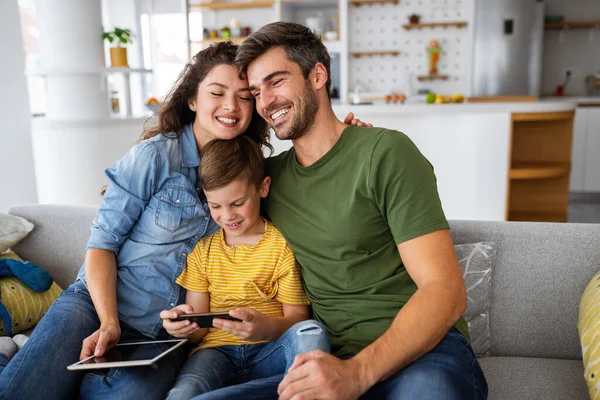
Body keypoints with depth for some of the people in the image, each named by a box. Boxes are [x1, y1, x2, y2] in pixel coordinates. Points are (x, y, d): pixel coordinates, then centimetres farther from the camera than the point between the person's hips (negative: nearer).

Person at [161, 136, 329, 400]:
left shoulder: (282, 246, 2)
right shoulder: (201, 250, 10)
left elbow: (297, 318, -1)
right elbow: (197, 330, 9)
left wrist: (266, 327, -24)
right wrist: (184, 325, -16)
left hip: (271, 351, 1)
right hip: (217, 350, 0)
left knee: (310, 333, -33)